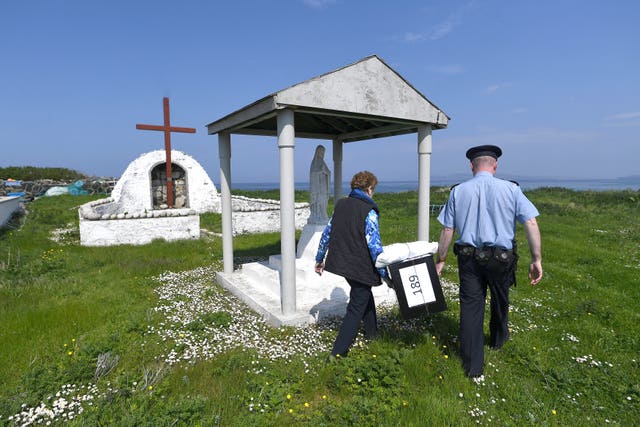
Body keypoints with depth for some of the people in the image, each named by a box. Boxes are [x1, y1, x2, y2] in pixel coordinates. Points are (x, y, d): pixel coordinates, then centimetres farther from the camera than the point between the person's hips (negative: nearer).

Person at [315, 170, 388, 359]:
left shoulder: (340, 204, 4)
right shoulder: (369, 211, -16)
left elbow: (326, 233, 9)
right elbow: (374, 245, -18)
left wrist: (319, 259, 18)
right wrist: (384, 273, -10)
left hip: (340, 262, 7)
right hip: (360, 267, -7)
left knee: (364, 295, 29)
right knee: (356, 309, 4)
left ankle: (371, 332, 45)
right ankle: (337, 353, 4)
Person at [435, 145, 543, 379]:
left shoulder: (458, 191, -2)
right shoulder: (510, 189, -4)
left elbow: (447, 230, -2)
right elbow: (531, 223, -9)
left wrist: (440, 261, 6)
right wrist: (536, 259, -3)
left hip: (468, 257, 0)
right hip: (501, 258, 1)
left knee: (470, 307, 7)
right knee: (500, 300, 25)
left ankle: (473, 366, 15)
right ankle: (498, 339, 52)